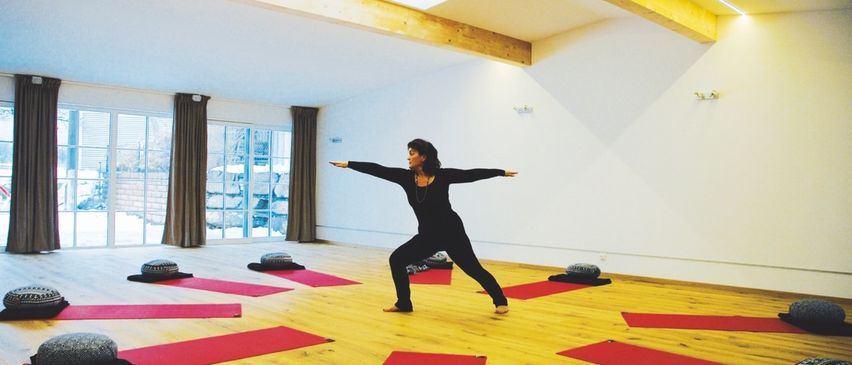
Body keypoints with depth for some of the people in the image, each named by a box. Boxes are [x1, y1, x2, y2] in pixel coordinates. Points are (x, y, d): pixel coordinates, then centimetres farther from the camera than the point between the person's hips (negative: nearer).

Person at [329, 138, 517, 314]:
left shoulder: (442, 176, -14)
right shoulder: (406, 177, -5)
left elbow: (471, 174, -7)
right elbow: (378, 170, -7)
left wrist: (502, 172, -4)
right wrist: (348, 164, -8)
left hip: (451, 233, -5)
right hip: (427, 236, 5)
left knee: (473, 269, 0)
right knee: (397, 259, -1)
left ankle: (501, 302, 20)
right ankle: (403, 303, 15)